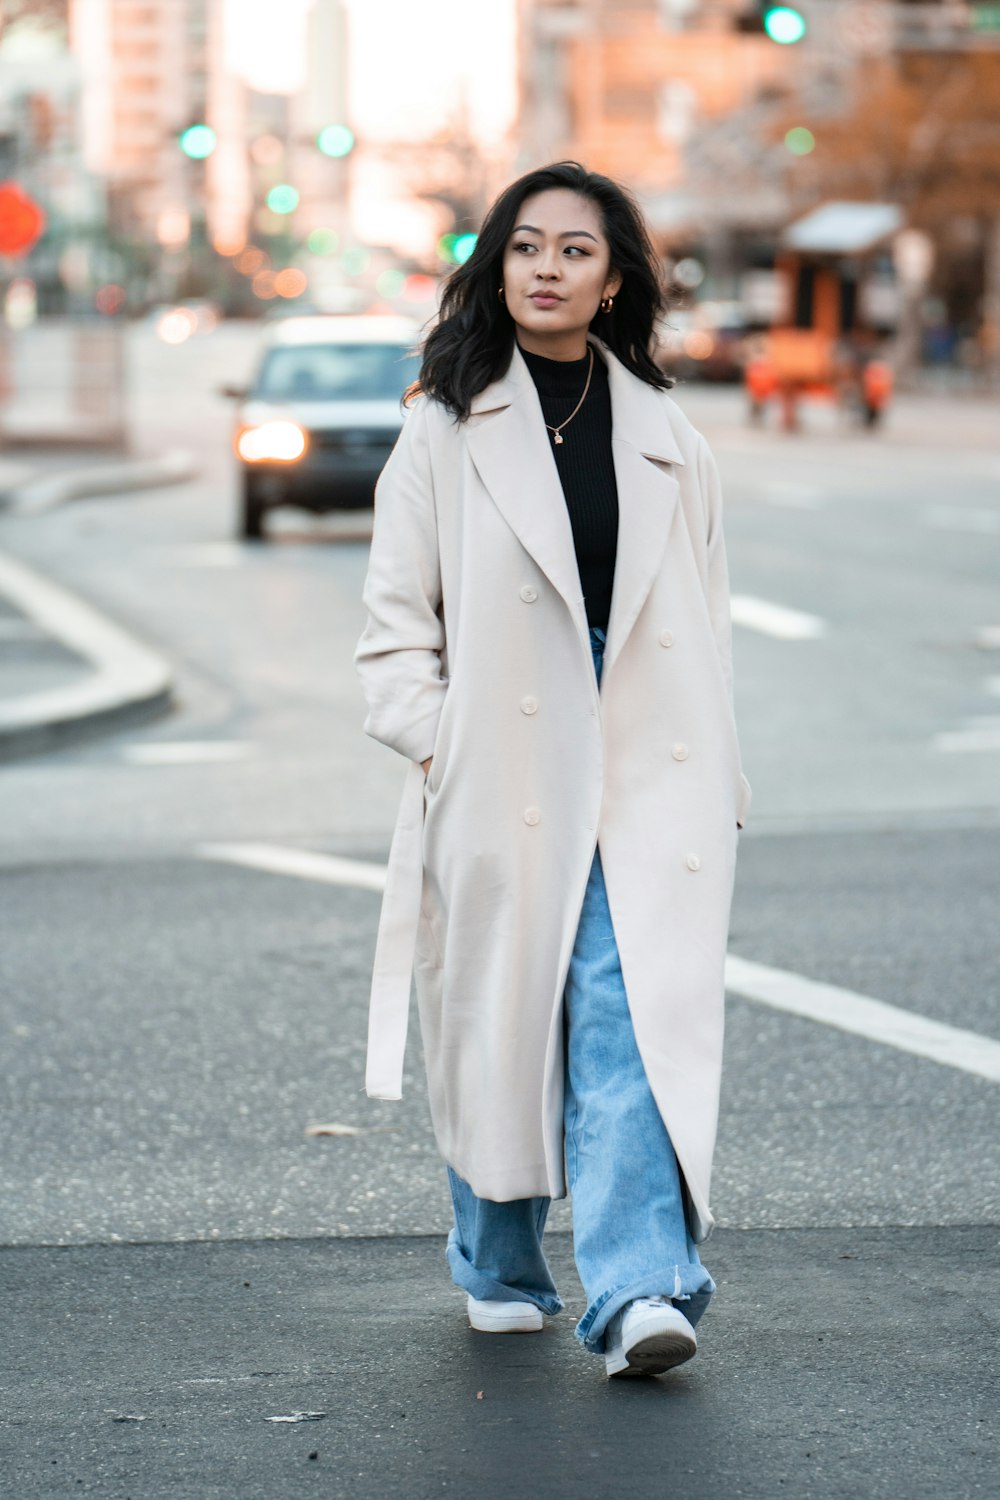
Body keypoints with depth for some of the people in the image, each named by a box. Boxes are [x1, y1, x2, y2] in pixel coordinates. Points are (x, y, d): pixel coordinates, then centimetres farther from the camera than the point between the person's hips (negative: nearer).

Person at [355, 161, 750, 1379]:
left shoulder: (664, 438, 10)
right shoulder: (447, 429, 3)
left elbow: (700, 619, 14)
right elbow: (396, 616, 3)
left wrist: (712, 784, 10)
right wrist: (433, 742, -9)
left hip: (637, 775, 1)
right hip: (499, 774, -1)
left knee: (629, 1023, -11)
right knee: (500, 1017, 7)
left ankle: (638, 1289, -17)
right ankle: (500, 1268, 26)